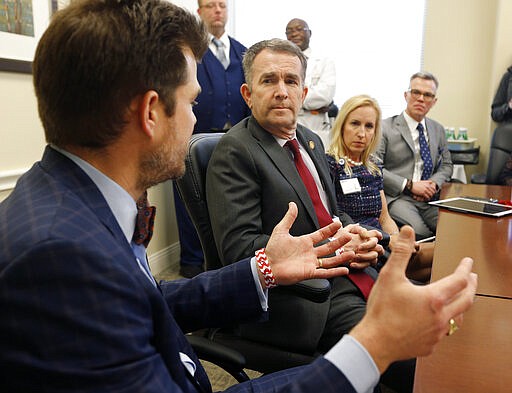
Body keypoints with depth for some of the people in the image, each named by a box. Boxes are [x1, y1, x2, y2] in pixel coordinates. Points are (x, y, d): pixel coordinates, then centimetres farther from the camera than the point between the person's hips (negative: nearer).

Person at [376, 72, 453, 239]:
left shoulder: (438, 130, 21)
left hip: (429, 199, 5)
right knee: (419, 232, -32)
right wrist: (409, 185, -11)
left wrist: (434, 183, 1)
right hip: (397, 197, -5)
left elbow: (446, 165, 25)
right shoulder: (385, 127, 1)